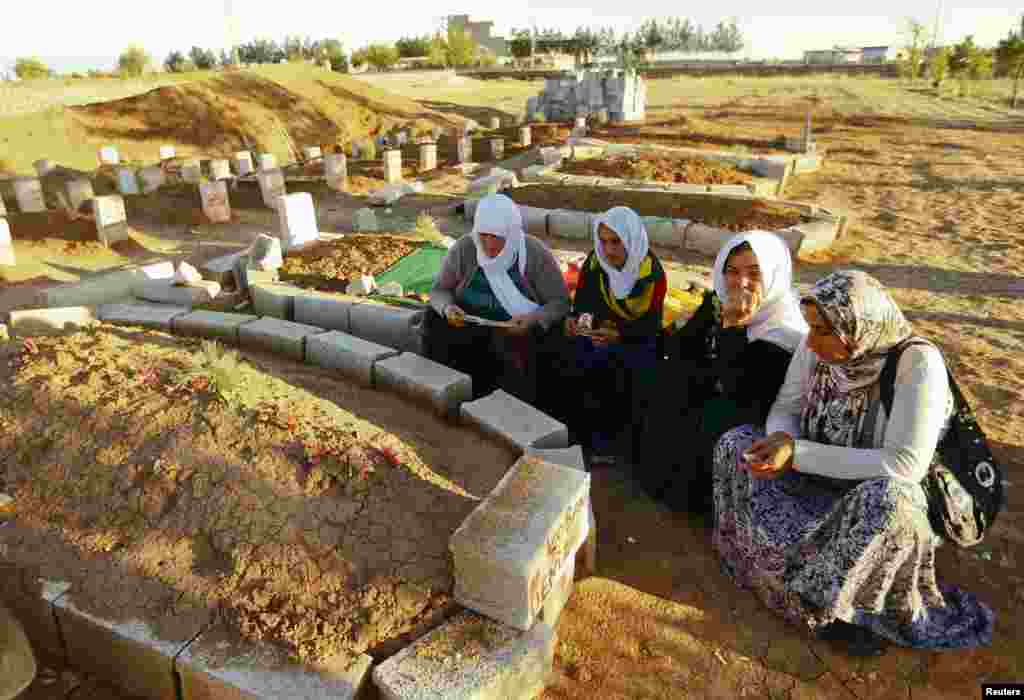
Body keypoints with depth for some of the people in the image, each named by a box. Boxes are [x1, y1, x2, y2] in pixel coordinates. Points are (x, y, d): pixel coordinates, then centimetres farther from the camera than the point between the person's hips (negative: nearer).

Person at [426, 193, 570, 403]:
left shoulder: (536, 254, -11)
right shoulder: (464, 248, -5)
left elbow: (560, 302, -9)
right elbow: (440, 290, 3)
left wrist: (532, 320, -28)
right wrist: (447, 308, -21)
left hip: (519, 331, -2)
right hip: (470, 326, 3)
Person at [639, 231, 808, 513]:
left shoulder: (785, 330, -22)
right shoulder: (718, 301, -2)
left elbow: (738, 389, -31)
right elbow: (674, 349, -4)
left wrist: (733, 326, -33)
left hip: (747, 418, -6)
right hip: (706, 400, 7)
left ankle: (694, 493, 0)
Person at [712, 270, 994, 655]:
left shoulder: (918, 363, -25)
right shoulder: (817, 346, -11)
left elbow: (903, 466, -29)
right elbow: (785, 408, -2)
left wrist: (798, 454, -31)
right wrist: (780, 440, -27)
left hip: (887, 501, -5)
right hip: (821, 483, 6)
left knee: (884, 499, -39)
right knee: (734, 443, -13)